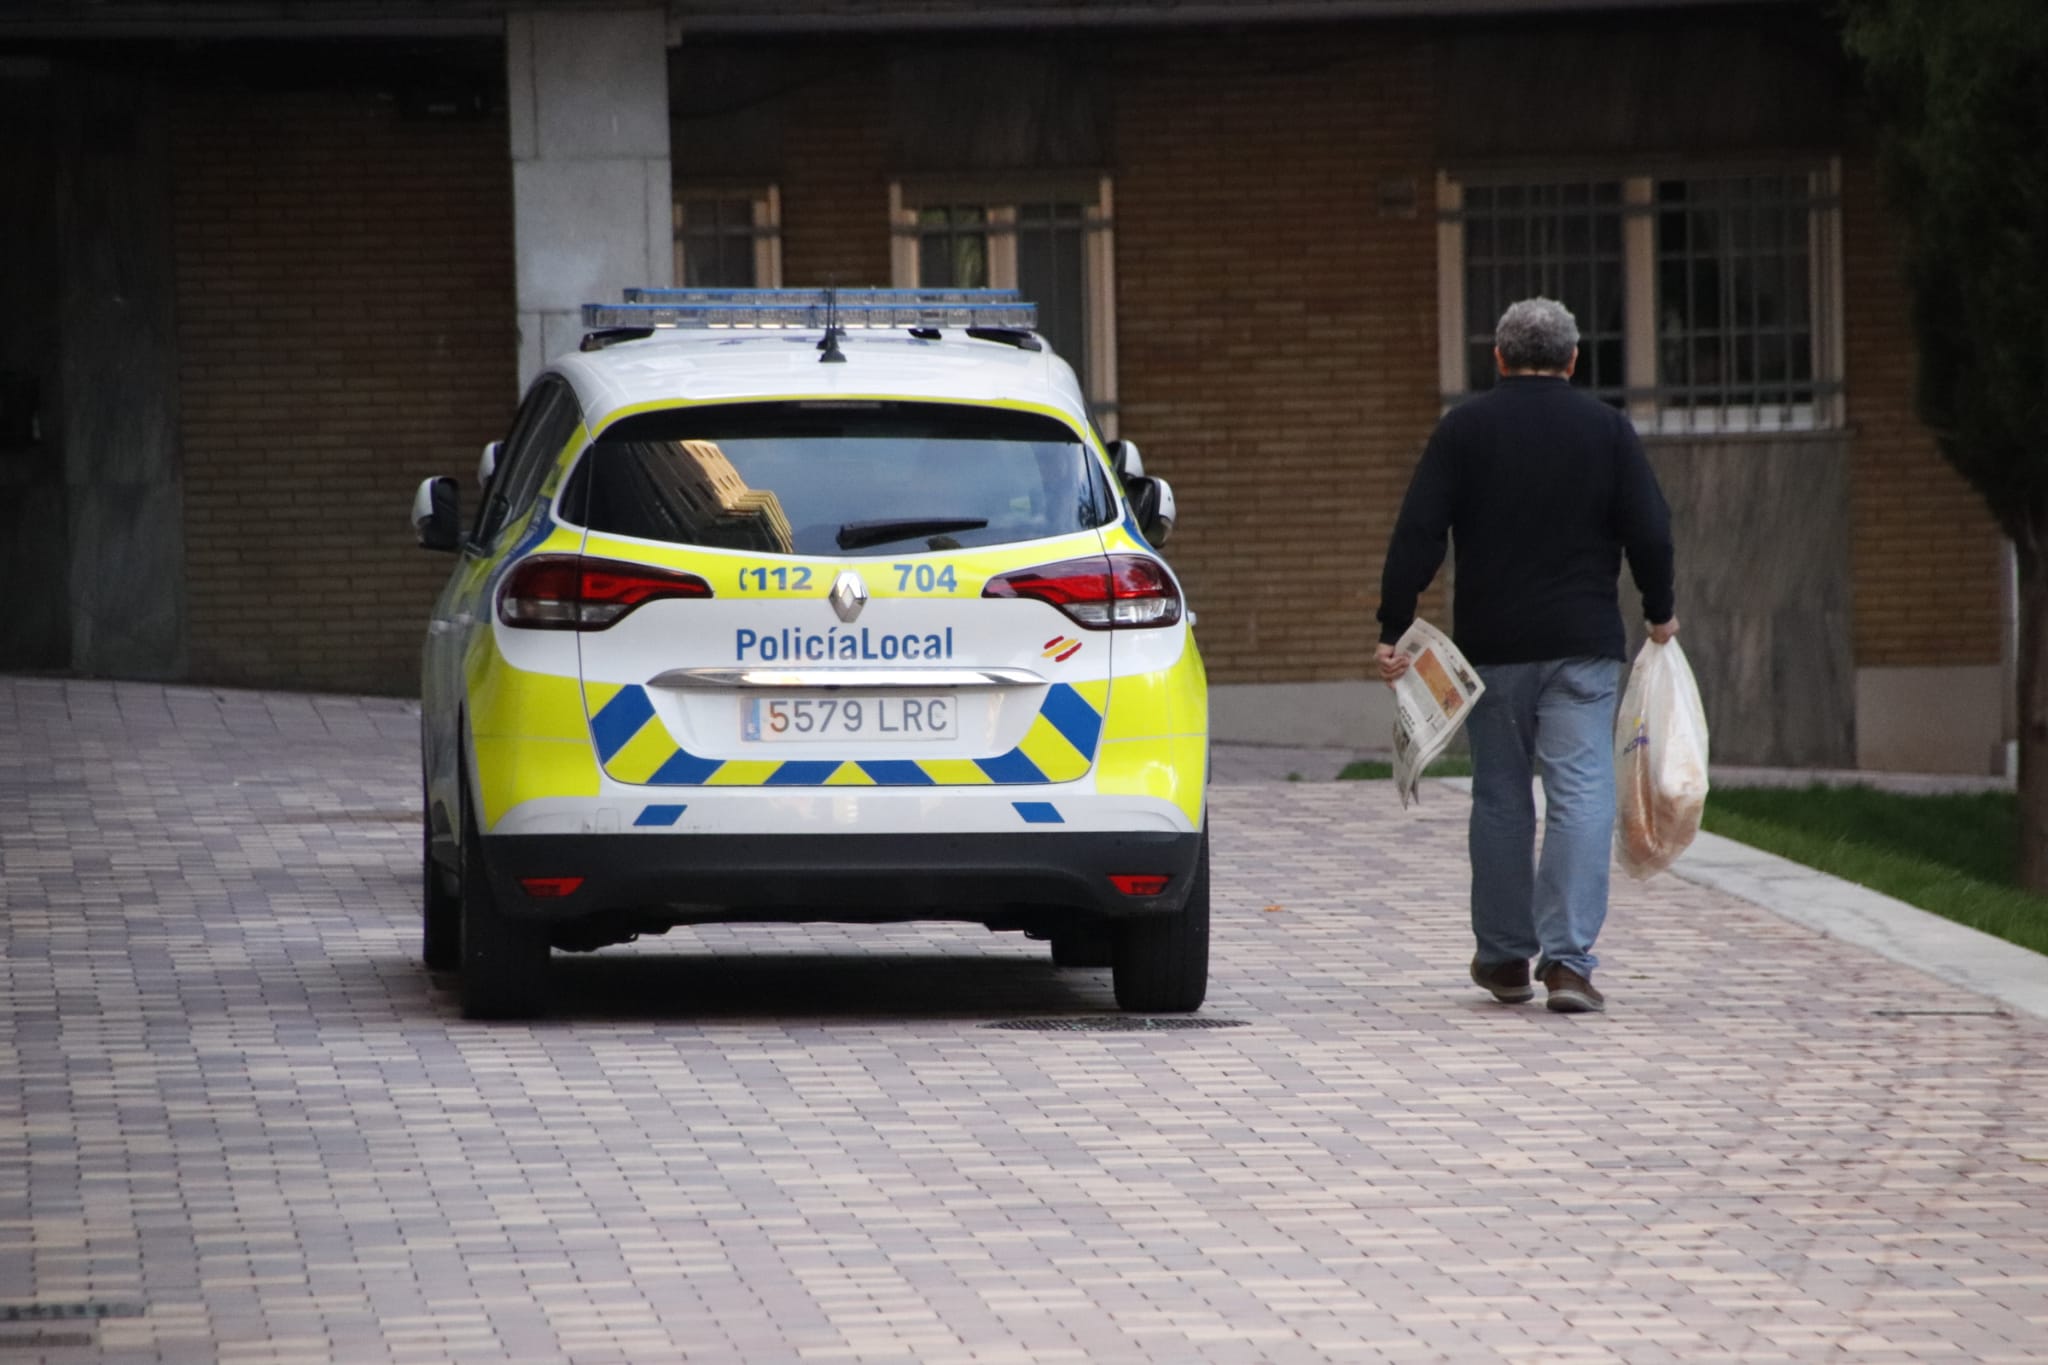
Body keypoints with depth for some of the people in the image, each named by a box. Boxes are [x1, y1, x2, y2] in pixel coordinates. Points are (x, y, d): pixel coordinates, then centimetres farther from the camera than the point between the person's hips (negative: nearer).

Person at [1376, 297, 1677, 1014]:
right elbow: (1649, 532, 0)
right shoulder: (1606, 429, 1)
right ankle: (1567, 958, -16)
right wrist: (1660, 613, 16)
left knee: (1500, 798, 11)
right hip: (1583, 646, -1)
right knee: (1581, 794, -4)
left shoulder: (1463, 429, 1)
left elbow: (1417, 536, -5)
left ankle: (1504, 955, 19)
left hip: (1492, 646, 1)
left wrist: (1393, 629, -2)